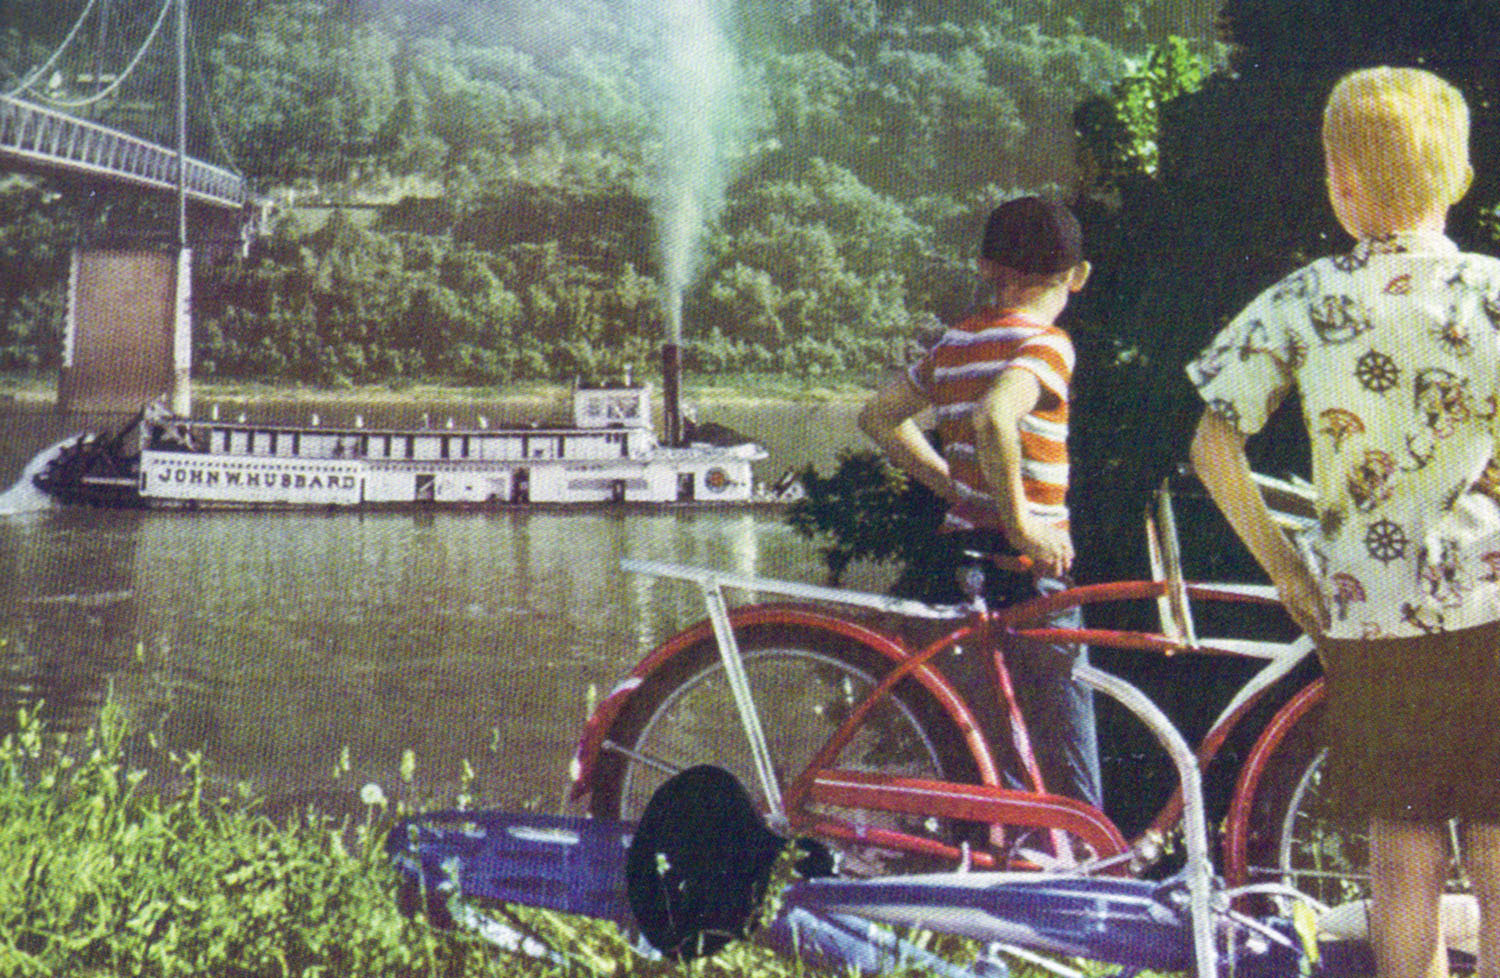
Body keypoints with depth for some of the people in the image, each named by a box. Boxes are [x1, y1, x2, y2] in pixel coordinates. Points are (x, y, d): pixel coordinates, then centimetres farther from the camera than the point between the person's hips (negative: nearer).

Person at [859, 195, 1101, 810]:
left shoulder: (954, 344, 11)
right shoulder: (1044, 342, -11)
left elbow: (878, 416, 23)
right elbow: (994, 418, -30)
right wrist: (1022, 524, -21)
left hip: (960, 552, 7)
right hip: (1025, 570, -7)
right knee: (1068, 784, 1)